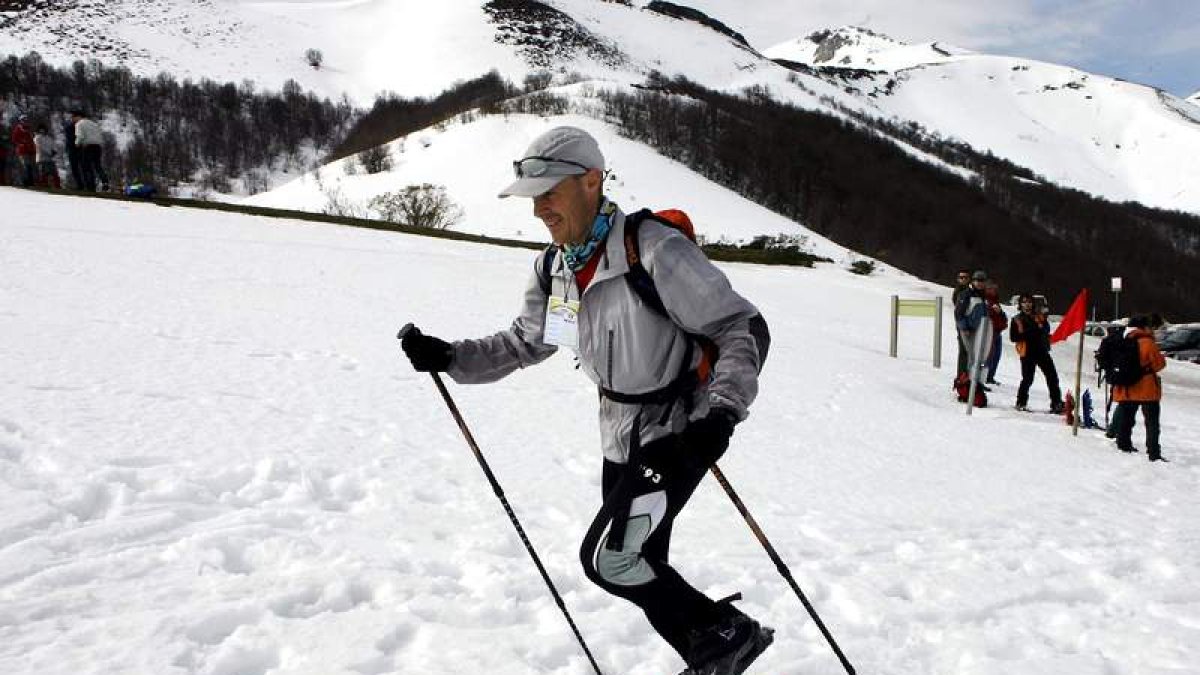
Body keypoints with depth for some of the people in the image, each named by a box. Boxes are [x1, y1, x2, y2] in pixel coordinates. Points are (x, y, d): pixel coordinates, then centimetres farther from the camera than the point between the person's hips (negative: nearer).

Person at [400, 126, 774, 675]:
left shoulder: (655, 250, -25)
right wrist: (448, 357, 0)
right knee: (641, 568, 13)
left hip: (678, 434, -7)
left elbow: (745, 330, -21)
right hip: (620, 438, 8)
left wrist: (720, 414, -34)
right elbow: (523, 343, 13)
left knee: (607, 558, -12)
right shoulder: (553, 269, -2)